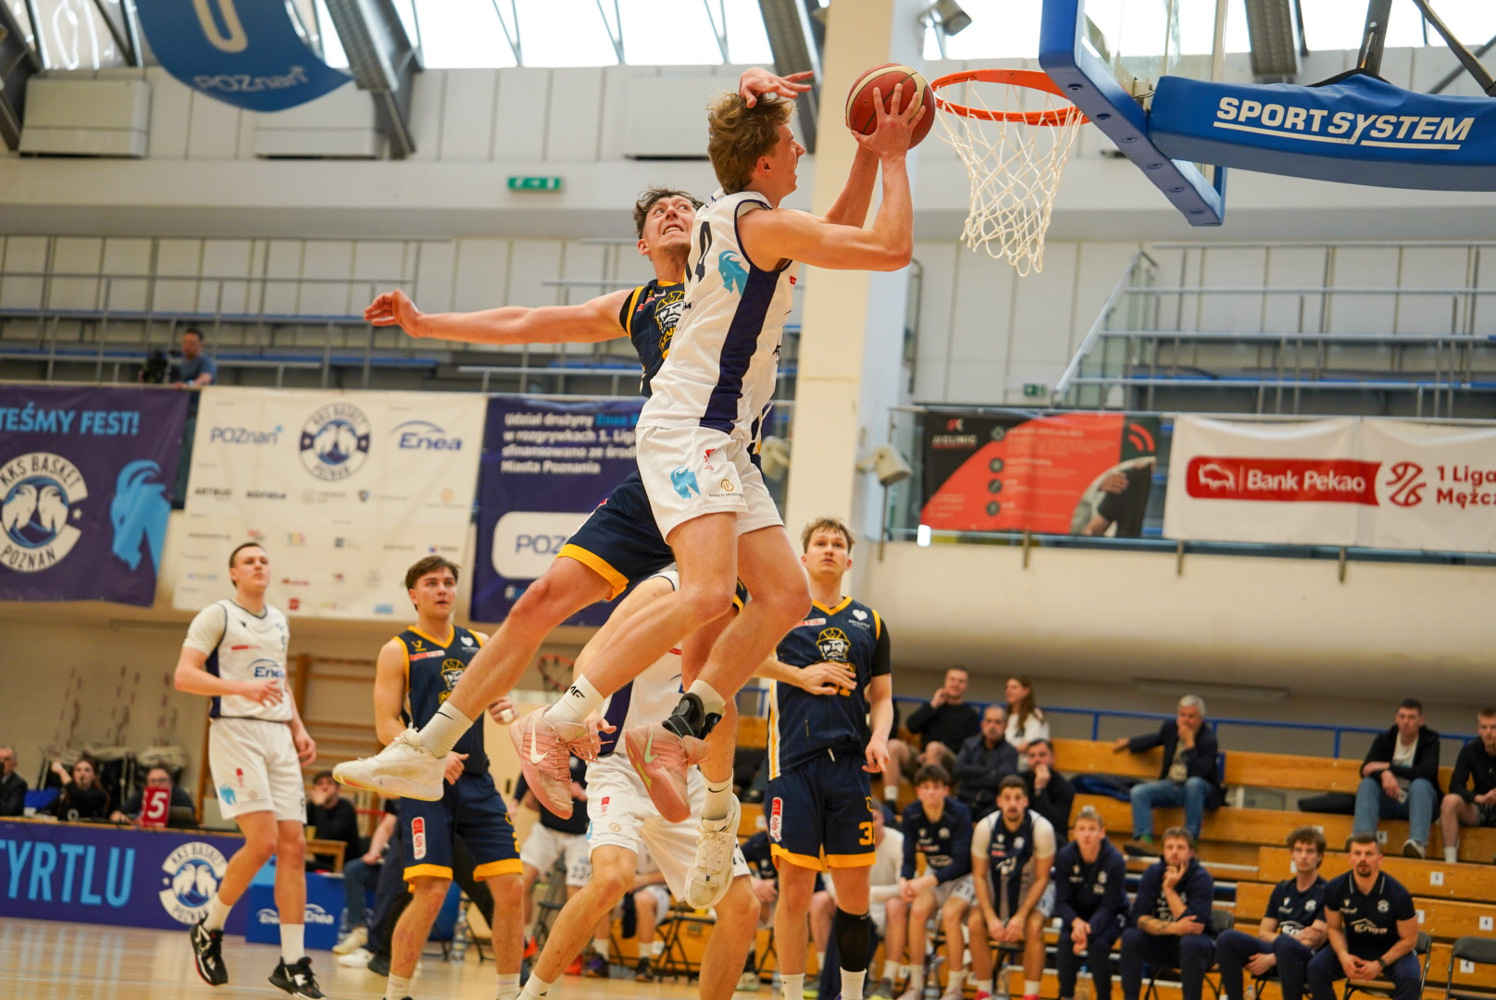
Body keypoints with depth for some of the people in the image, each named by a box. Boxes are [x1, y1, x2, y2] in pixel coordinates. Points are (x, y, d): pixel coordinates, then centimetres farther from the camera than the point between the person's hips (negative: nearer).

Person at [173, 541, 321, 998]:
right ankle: (209, 929, 5)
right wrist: (242, 687, -23)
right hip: (236, 733, -7)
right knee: (263, 841, -18)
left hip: (278, 737, 7)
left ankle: (293, 963, 1)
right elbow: (184, 675, -11)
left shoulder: (279, 622, 19)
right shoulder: (217, 615, -1)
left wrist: (299, 729, 16)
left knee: (294, 846, -2)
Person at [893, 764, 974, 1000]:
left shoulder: (959, 813, -22)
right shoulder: (911, 814, -9)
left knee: (950, 913, -32)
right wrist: (904, 881, -33)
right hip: (934, 875, 4)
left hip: (965, 877, -4)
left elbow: (960, 863, -26)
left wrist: (926, 882, -38)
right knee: (918, 909, -26)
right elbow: (908, 857, -9)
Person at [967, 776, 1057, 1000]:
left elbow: (1041, 879, -15)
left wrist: (1021, 916, -24)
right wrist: (991, 917, -21)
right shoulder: (985, 828, -18)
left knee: (1034, 927, -30)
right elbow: (979, 875, -10)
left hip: (1033, 889, -2)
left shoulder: (1041, 828, -23)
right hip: (997, 887, 2)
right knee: (975, 923, -23)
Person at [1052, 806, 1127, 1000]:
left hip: (1109, 916, -2)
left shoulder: (1115, 861, -23)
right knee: (1065, 941, -27)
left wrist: (1089, 929, -39)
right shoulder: (1064, 856, -16)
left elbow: (1108, 907, -22)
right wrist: (1077, 923, -36)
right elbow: (1061, 902, -15)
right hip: (1076, 914, 2)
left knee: (1098, 944, -31)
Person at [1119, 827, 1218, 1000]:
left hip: (1197, 945, -3)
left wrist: (1170, 889, -27)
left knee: (1190, 943, -37)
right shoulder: (1153, 873, -6)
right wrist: (1173, 928, -29)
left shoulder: (1201, 878, -16)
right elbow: (1138, 918, -15)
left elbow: (1196, 927, -28)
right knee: (1130, 937, -23)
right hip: (1162, 943, 3)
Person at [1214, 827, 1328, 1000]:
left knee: (1284, 944, -41)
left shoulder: (1325, 892, -1)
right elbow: (1263, 933, 15)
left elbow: (1316, 940, -10)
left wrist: (1272, 959, -17)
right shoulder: (1282, 890, 18)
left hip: (1309, 958, -5)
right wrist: (1296, 937, -6)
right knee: (1227, 938, -19)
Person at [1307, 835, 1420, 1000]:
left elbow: (1409, 939, -11)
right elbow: (1334, 927, 2)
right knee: (1316, 968, -24)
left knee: (1409, 977, -34)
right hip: (1353, 948, 3)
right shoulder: (1335, 889, -13)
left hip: (1392, 951, -2)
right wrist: (1343, 956, -18)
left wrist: (1379, 964, -22)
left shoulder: (1397, 894, -21)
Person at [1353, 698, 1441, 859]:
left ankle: (1418, 842, -53)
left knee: (1420, 784, -34)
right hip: (1388, 801, 3)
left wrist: (1388, 767, -20)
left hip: (1418, 800, -3)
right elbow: (1365, 770, -8)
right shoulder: (1384, 740, 6)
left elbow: (1427, 772, -21)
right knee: (1366, 784, -25)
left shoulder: (1430, 740, -2)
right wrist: (1384, 774, -32)